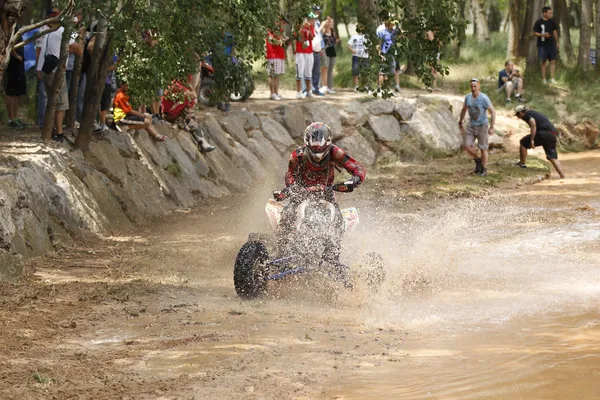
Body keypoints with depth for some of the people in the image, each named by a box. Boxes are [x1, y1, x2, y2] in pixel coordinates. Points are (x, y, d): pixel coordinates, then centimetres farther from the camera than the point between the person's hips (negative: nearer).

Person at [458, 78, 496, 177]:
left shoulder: (484, 98, -21)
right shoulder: (468, 97, -4)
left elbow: (493, 112, -18)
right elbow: (464, 110, 13)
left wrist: (492, 127, -23)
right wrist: (460, 123, 17)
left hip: (482, 126, -5)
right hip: (471, 126, 5)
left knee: (483, 148, 3)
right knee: (467, 146, -8)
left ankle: (484, 170, 19)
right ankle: (478, 160, 19)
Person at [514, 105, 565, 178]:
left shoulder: (526, 115, 3)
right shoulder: (535, 113, 31)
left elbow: (533, 123, -18)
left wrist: (532, 140, -21)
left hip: (543, 134, -8)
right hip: (553, 135, 8)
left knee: (523, 143, 9)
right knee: (553, 158, 9)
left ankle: (522, 164, 14)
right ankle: (563, 177, 0)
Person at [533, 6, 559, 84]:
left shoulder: (552, 22, 7)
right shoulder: (538, 22, -7)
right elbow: (534, 33, -5)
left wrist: (557, 42, 17)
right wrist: (542, 35, -22)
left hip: (551, 44, 4)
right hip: (542, 45, -4)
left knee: (553, 61, -1)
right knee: (543, 62, 2)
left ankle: (552, 79, 1)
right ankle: (544, 79, 8)